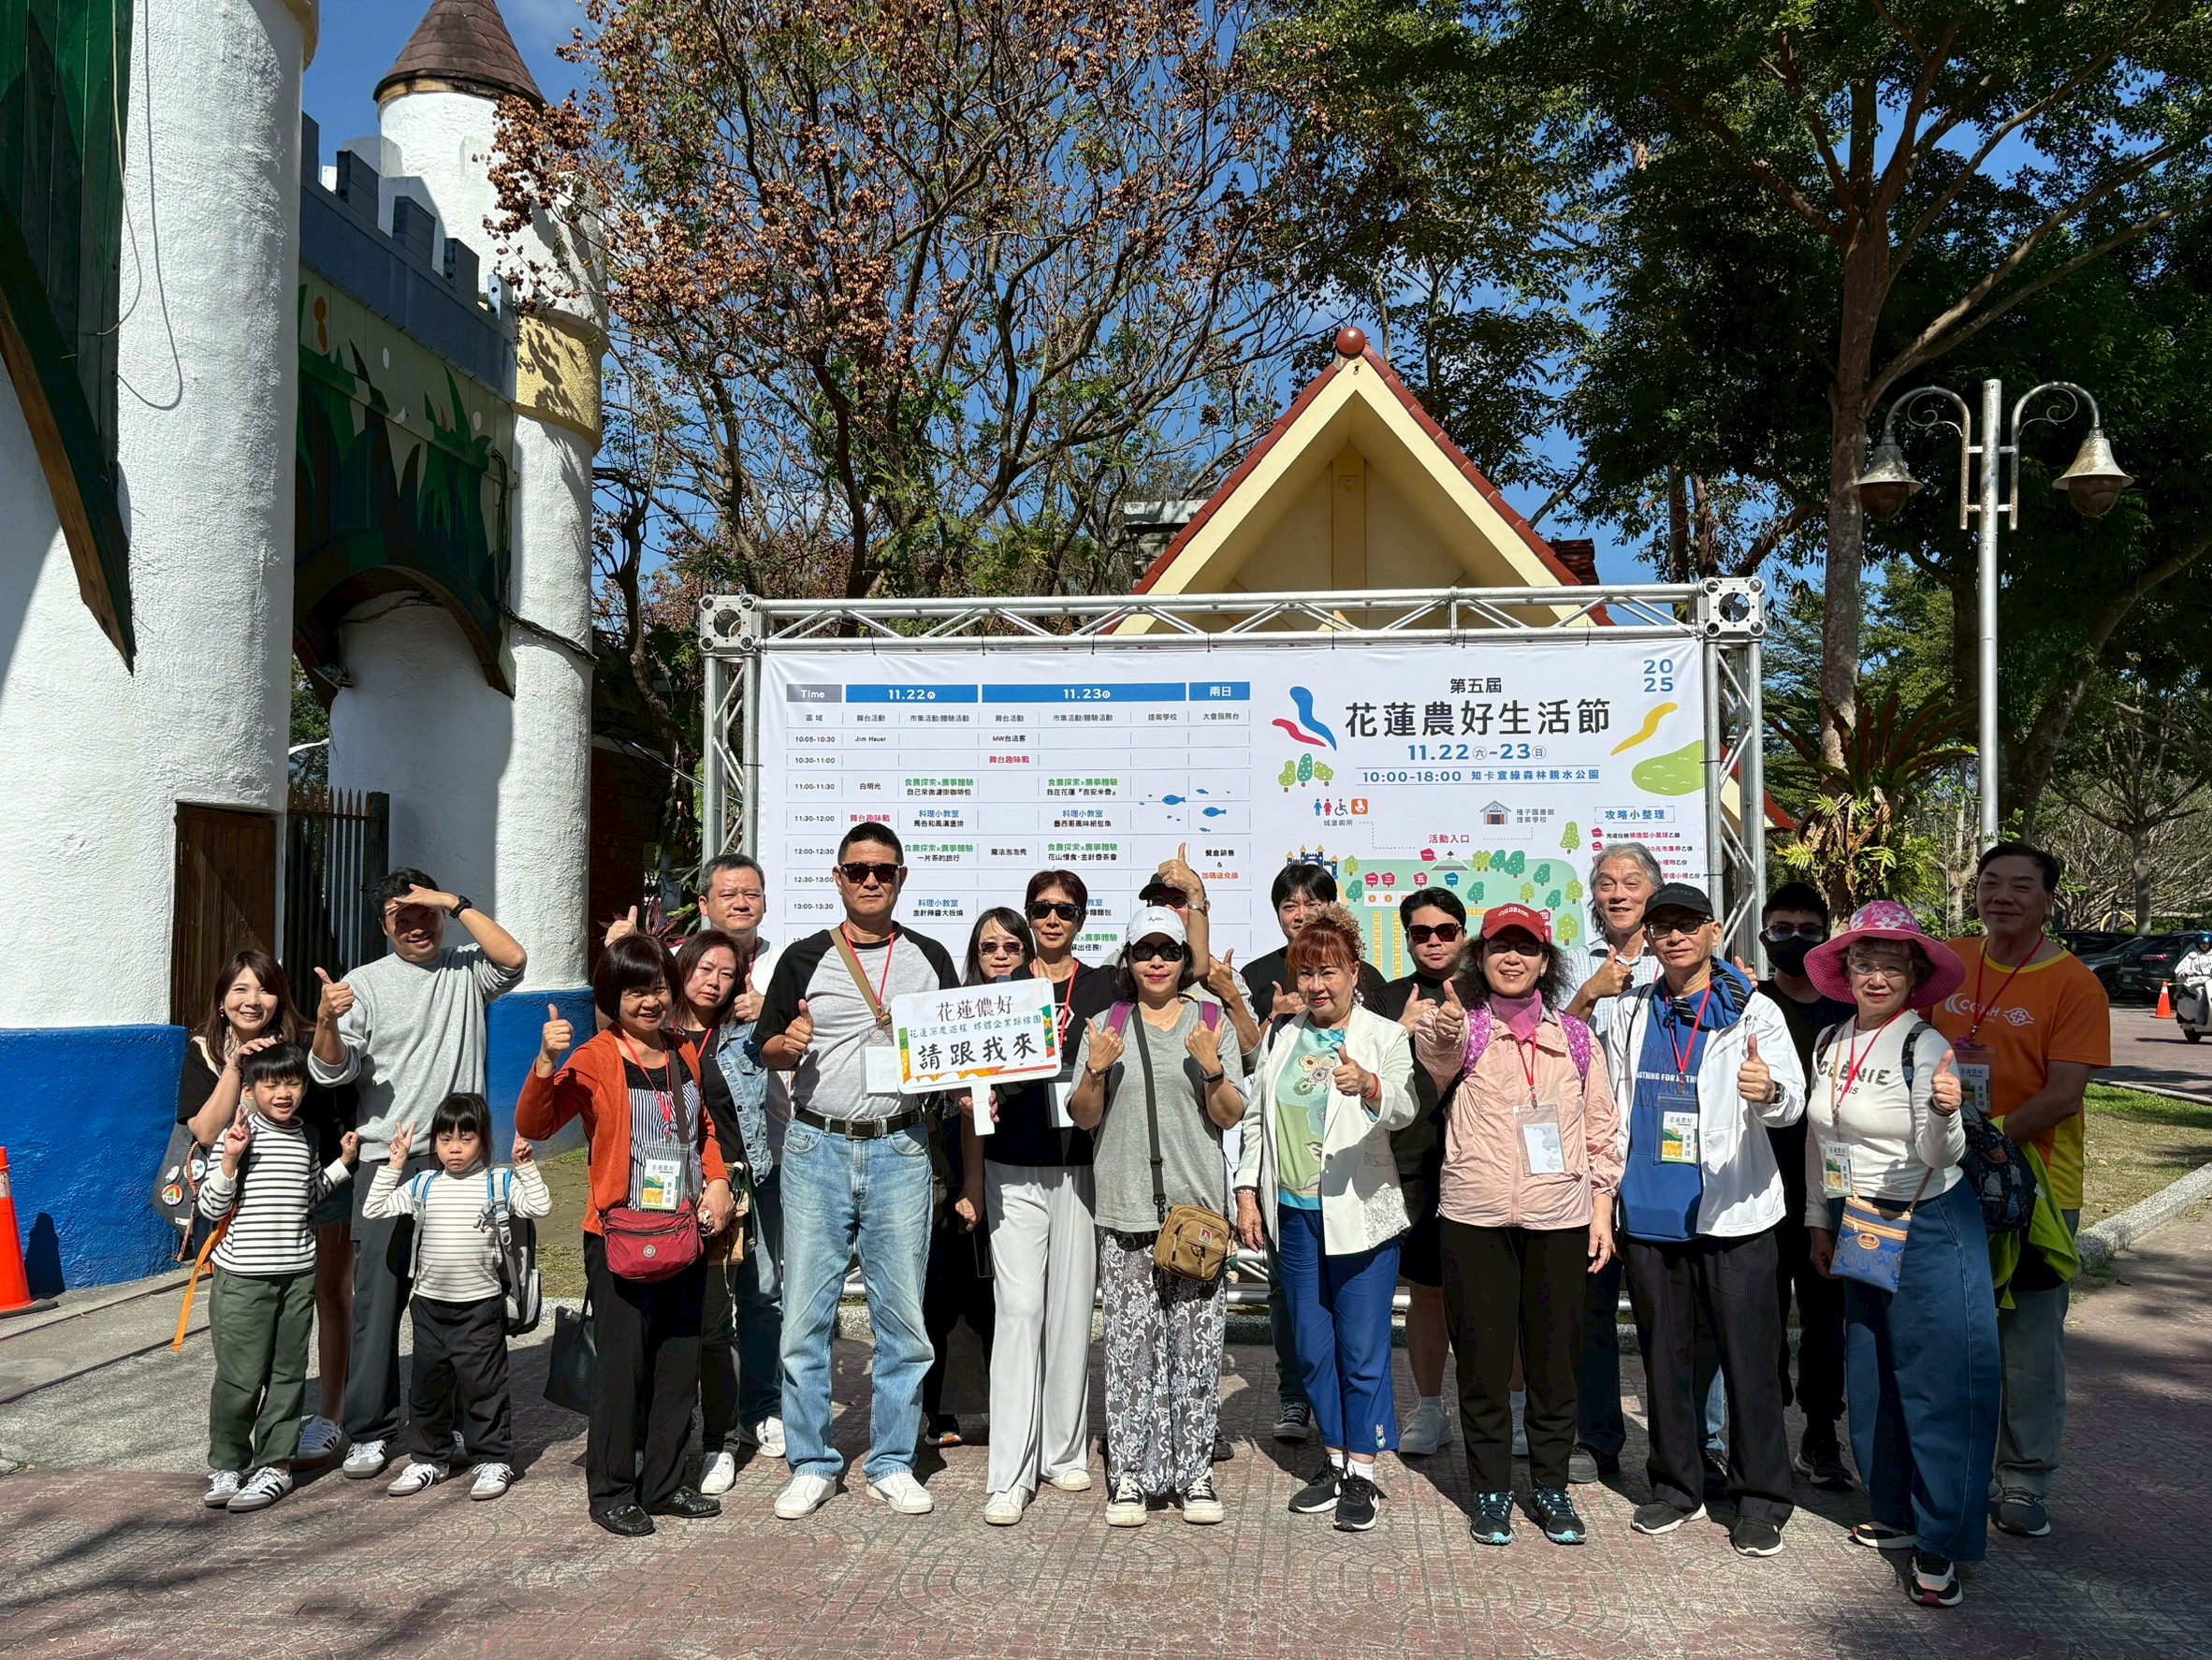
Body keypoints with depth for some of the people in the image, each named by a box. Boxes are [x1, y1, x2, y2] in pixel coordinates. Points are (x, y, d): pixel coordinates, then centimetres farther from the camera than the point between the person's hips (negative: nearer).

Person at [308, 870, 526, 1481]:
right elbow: (332, 1071, -3)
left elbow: (513, 959, -14)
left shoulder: (467, 971, 8)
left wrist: (456, 902, -11)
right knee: (378, 1297, 1)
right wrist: (327, 1020, -23)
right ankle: (370, 1430, 13)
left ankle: (473, 1426, 16)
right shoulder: (364, 983, 6)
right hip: (386, 1162, -1)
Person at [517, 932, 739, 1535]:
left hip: (686, 1233, 6)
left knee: (679, 1362, 12)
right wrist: (547, 1063, -32)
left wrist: (718, 1182, 5)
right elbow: (534, 1125, -16)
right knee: (624, 1363, -2)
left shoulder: (686, 1055, 12)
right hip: (620, 1235, -6)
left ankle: (665, 1483, 24)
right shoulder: (595, 1061, -7)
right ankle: (611, 1492, 13)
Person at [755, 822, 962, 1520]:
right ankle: (811, 1464, 16)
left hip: (900, 1150, 1)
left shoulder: (930, 959, 10)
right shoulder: (805, 958, 6)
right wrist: (790, 1044, -14)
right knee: (806, 1313, 2)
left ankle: (892, 1464, 17)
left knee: (902, 1315, 4)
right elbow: (766, 1049, 8)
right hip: (817, 1148, 0)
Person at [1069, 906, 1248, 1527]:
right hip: (1126, 1208, 0)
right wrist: (1096, 1073, -11)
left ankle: (1194, 1470, 11)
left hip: (1198, 1205, 0)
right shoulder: (1104, 1027, 9)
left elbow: (1231, 1116, 4)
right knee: (1130, 1342, 0)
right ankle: (1129, 1473, 8)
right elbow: (1082, 1118, 8)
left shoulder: (1212, 1024, 8)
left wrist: (1213, 1072, -14)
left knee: (1197, 1342, 1)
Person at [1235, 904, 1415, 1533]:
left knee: (1363, 1350, 0)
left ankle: (1361, 1473, 12)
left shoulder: (1385, 1037, -3)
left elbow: (1404, 1106, -21)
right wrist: (1247, 1189, 8)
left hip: (1362, 1215, -5)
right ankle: (1334, 1462, 26)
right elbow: (1254, 1119, 16)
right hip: (1294, 1214, 5)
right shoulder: (1280, 1039, 12)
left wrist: (1369, 1085, -42)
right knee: (1313, 1348, 12)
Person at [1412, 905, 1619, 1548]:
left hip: (1560, 1220, 2)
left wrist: (1602, 1208, 6)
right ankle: (1491, 1491, 19)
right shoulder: (1464, 1028, 1)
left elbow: (1602, 1127, 13)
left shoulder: (1574, 1036, 9)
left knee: (1555, 1359, 8)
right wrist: (1444, 1030, -48)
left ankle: (1551, 1486, 25)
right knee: (1482, 1358, 5)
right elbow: (1437, 1052, -25)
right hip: (1475, 1220, -2)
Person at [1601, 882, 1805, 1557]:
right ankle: (1677, 1486, 27)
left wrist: (1769, 1090, -40)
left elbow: (1792, 1100, -17)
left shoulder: (1752, 1012, -3)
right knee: (1664, 1355, 12)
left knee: (1748, 1358, 0)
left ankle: (1762, 1500, 14)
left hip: (1733, 1215, -4)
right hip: (1650, 1216, 4)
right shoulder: (1631, 1015, 9)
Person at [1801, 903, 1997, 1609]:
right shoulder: (1830, 1042, 4)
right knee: (1872, 1379, 14)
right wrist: (1818, 1220, 15)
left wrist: (1943, 1112, -40)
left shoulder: (1927, 1047, -15)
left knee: (1936, 1385, -2)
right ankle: (1897, 1515, 29)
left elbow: (1939, 1156, -20)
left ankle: (1940, 1544, 5)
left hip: (1927, 1228, -7)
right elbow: (1817, 1135, 13)